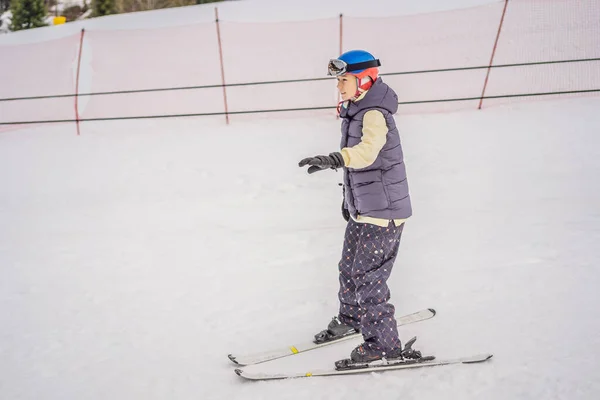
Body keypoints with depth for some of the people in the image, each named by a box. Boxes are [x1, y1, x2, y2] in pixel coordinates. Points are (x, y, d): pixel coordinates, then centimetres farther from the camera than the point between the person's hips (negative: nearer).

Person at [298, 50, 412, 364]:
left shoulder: (375, 114, -18)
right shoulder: (356, 111, 11)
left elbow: (368, 149, -39)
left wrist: (335, 159, -55)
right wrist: (350, 196, 27)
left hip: (384, 211, -9)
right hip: (363, 210, 9)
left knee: (368, 278, -5)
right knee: (349, 268, 20)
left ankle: (384, 344, 10)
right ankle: (350, 318, 43)